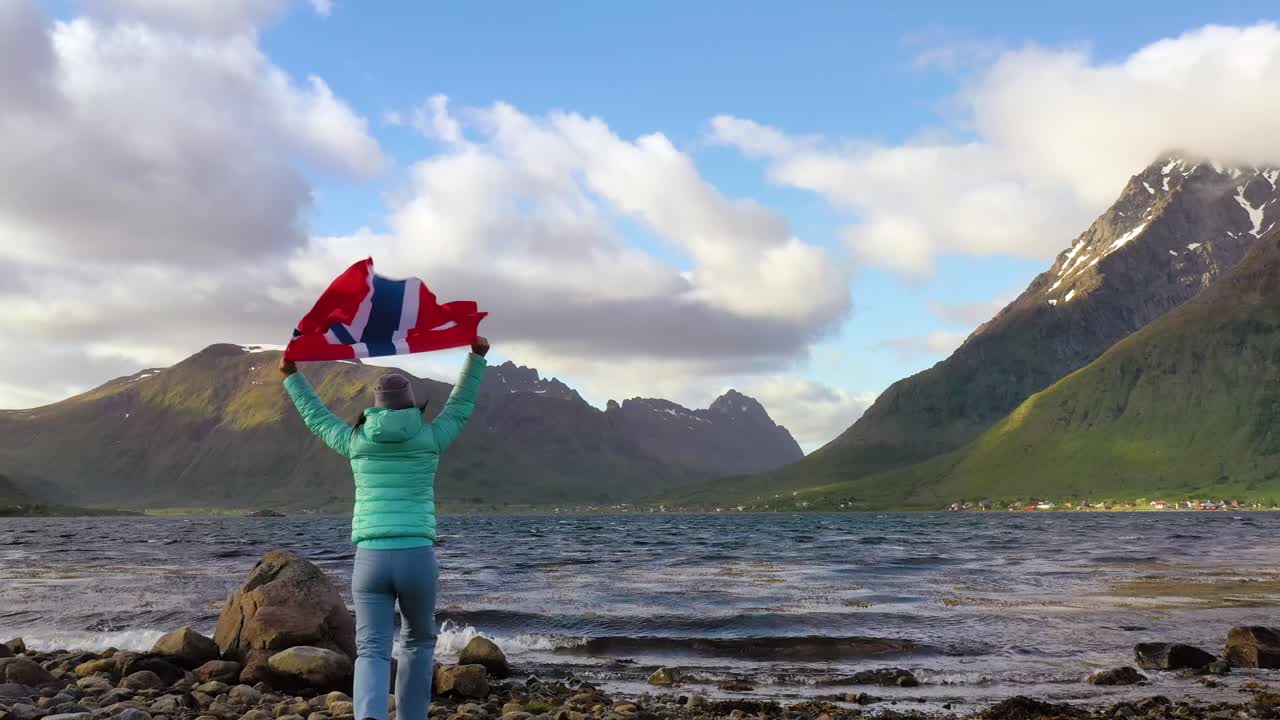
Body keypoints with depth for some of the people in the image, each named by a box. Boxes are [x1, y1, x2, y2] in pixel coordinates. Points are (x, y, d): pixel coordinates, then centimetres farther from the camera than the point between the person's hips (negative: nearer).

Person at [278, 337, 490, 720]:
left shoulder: (356, 441, 8)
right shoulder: (428, 439, 4)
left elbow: (317, 418, 26)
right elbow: (460, 408, 20)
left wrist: (292, 376, 39)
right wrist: (476, 357, 28)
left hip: (370, 559, 1)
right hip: (417, 558, 0)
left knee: (372, 651, -1)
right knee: (418, 641, 22)